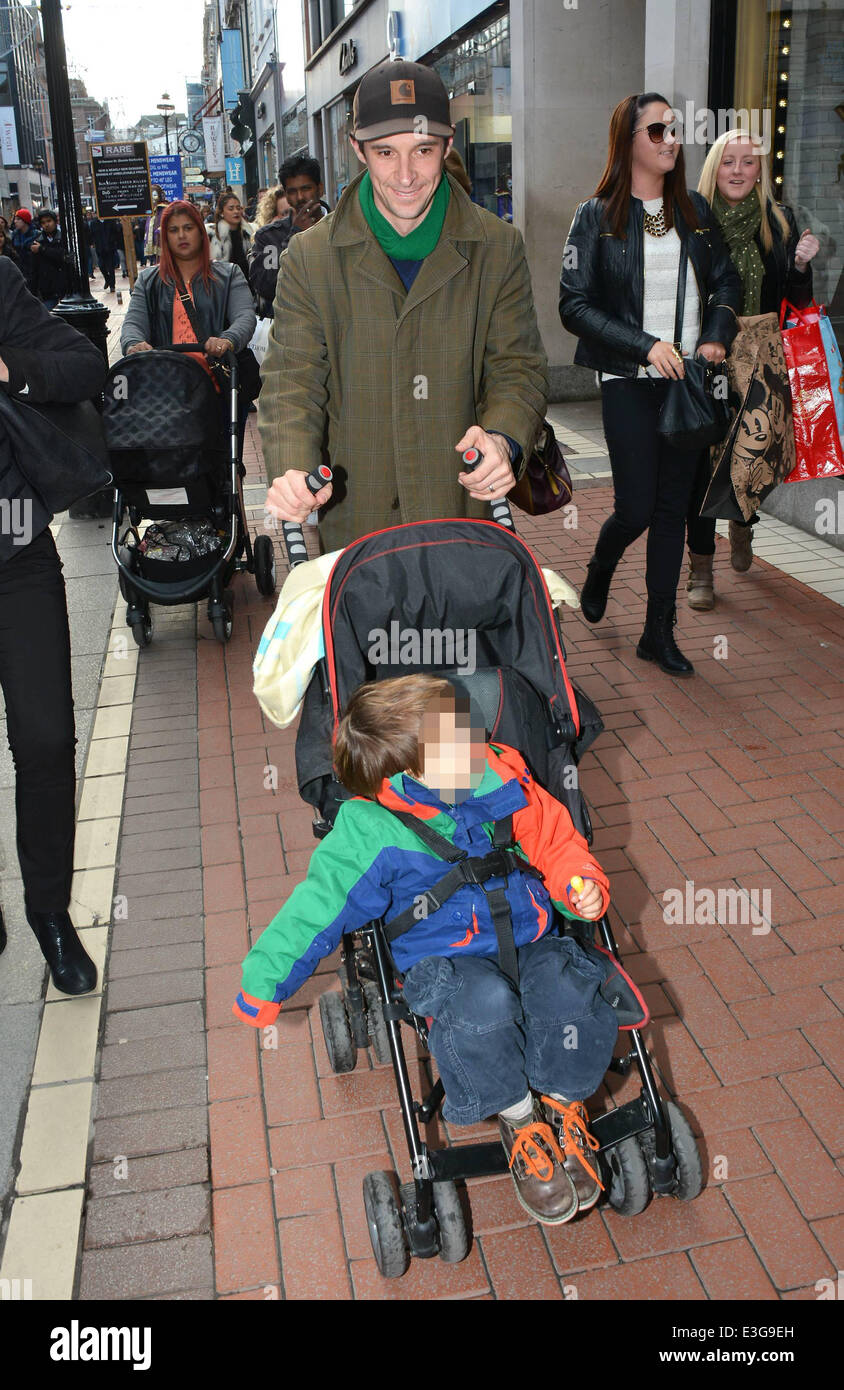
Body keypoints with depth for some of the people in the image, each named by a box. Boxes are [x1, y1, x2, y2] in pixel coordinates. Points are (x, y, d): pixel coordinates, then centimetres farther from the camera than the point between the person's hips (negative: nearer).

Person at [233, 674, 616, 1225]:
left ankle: (564, 1107, 4)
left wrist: (582, 883, -10)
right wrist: (263, 984, -4)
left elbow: (556, 842, 10)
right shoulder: (372, 834, -17)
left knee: (576, 993, -28)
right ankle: (518, 1119, -5)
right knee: (485, 1004, -36)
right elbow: (318, 909, -9)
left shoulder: (503, 784, -5)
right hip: (445, 960, -3)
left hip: (530, 940, 4)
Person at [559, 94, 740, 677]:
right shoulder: (597, 217, -3)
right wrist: (644, 344, -17)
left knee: (674, 508, 6)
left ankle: (660, 633, 15)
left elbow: (727, 282, 16)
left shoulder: (695, 210, 9)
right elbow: (574, 305, -8)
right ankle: (599, 571, 31)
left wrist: (716, 337, -3)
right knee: (636, 509, -5)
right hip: (630, 383, -4)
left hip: (689, 379, 4)